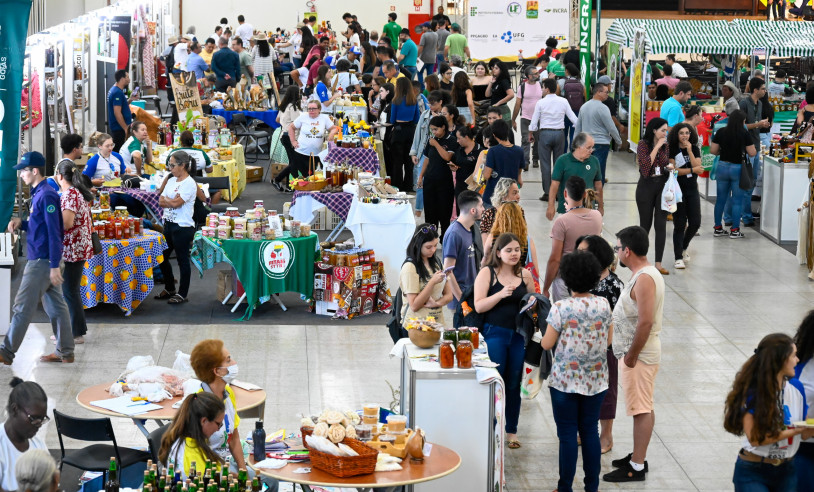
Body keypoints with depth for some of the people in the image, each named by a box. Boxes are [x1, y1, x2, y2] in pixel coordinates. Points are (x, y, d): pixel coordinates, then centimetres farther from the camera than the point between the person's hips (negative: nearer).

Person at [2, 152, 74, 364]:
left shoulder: (46, 195, -16)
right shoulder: (39, 194, 14)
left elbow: (54, 232, -20)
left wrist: (55, 266, -22)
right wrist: (20, 223, 2)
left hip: (42, 261, -10)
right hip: (44, 260, 10)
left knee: (23, 307, -5)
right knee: (56, 306, 10)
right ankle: (65, 352, 13)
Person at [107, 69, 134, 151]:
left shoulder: (113, 90, 14)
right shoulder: (118, 93, -18)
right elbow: (117, 113, -23)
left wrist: (130, 99, 10)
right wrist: (126, 129, -21)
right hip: (119, 129, -10)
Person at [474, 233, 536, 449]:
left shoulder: (525, 275, 8)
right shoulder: (487, 273, -3)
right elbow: (479, 306, -11)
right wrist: (501, 294, -23)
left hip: (519, 335, 3)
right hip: (494, 334, -3)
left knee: (513, 384, 9)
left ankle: (512, 431, 18)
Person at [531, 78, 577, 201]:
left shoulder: (541, 103, -6)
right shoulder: (563, 102, 1)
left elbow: (534, 121, -3)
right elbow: (574, 119, 2)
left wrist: (531, 134, 12)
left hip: (545, 133, -3)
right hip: (560, 133, 3)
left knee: (545, 163, 2)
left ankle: (547, 193, 1)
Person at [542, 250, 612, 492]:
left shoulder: (560, 308, -15)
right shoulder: (604, 305, -3)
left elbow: (547, 344, -10)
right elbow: (609, 340, 6)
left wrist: (544, 336, 11)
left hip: (566, 380, -4)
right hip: (596, 380, 4)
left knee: (568, 434, 4)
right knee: (590, 431, 13)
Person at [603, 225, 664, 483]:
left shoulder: (644, 279, -22)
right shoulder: (647, 273, 10)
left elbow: (646, 322, -27)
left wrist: (632, 355, -21)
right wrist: (631, 353, 19)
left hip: (640, 355, -10)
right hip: (643, 352, 10)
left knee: (642, 409, -4)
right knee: (645, 407, 17)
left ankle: (637, 467, 0)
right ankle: (638, 456, 27)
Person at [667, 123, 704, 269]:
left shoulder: (695, 149, 7)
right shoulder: (672, 150, -5)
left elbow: (698, 167, -6)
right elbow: (673, 170, -14)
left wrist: (689, 151, -12)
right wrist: (692, 170, -15)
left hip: (692, 189, 4)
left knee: (695, 223, 2)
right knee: (679, 224, -4)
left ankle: (683, 247, 29)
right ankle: (678, 258, 1)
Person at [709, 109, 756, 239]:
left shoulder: (721, 132, -2)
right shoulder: (744, 134, -10)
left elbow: (713, 150, 0)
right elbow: (752, 153, -7)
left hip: (722, 166, 3)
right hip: (738, 168, -3)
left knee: (720, 198, 13)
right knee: (737, 200, 5)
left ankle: (717, 228, 19)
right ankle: (735, 230, 5)